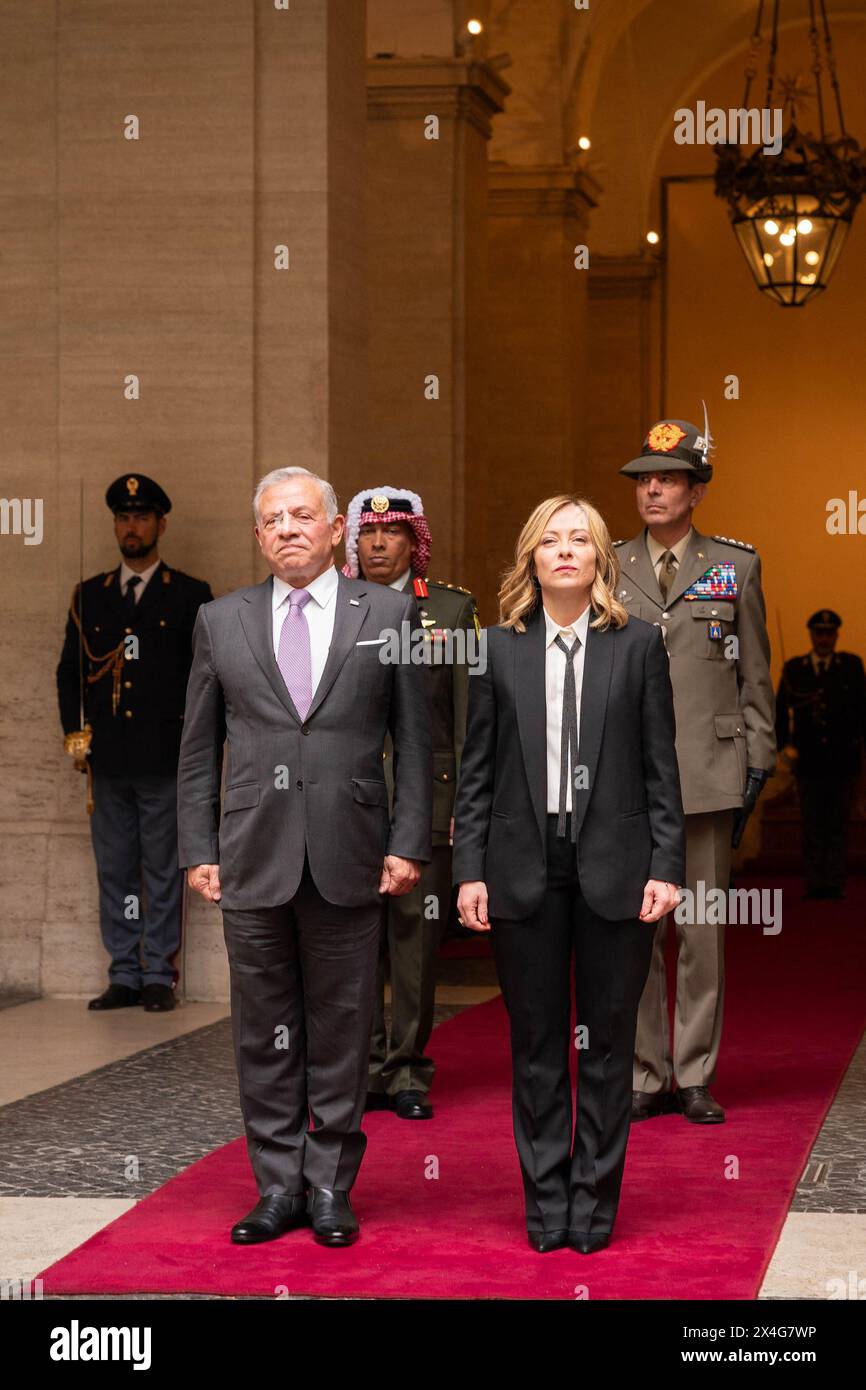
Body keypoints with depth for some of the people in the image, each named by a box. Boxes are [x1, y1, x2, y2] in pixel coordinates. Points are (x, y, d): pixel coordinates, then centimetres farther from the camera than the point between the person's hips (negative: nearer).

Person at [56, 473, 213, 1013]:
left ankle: (159, 977, 5)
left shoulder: (191, 596, 5)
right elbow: (69, 670, 18)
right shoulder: (89, 596, 15)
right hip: (108, 761, 3)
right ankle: (124, 976, 12)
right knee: (114, 872, 6)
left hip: (166, 761, -3)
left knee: (164, 872, -1)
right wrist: (75, 732, 6)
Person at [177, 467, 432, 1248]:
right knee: (263, 1034, 6)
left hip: (347, 859, -1)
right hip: (252, 859, 1)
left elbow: (414, 739, 4)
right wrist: (198, 849, 4)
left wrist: (409, 843, -3)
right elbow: (199, 747, 11)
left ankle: (331, 1187, 15)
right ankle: (278, 1187, 16)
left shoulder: (388, 613, 5)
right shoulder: (221, 621, 9)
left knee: (340, 1031, 4)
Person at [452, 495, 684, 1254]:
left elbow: (661, 765, 2)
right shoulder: (500, 647, 5)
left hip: (614, 867, -1)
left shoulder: (639, 643, 3)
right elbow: (477, 769, 5)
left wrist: (665, 867, -5)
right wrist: (469, 870, -2)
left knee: (608, 1041, 6)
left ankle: (595, 1199, 16)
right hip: (525, 869, 1)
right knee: (536, 1043, 7)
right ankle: (546, 1199, 17)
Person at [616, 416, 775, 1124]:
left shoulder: (737, 566, 6)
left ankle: (696, 1077, 11)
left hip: (708, 773, -1)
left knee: (703, 932, 3)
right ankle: (644, 1077, 11)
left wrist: (757, 766, 2)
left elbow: (755, 675, 7)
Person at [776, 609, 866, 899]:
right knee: (811, 828, 4)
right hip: (808, 762, 1)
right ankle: (814, 884, 7)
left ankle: (835, 884, 5)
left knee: (838, 827, 3)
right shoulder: (794, 669, 7)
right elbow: (781, 710, 4)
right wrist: (778, 744, -4)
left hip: (843, 761, -1)